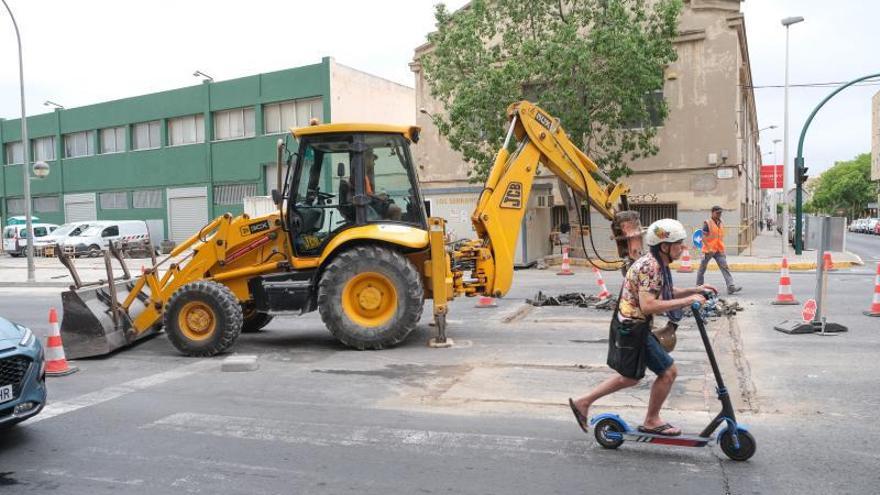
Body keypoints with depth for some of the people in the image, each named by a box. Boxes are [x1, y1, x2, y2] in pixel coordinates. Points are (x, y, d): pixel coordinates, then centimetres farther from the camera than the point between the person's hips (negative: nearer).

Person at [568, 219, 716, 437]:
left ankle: (583, 402, 26)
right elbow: (647, 305, -30)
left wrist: (694, 290, 10)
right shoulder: (650, 267, -22)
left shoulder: (657, 264, 9)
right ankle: (651, 421, 16)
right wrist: (687, 301, -27)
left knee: (630, 377, 21)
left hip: (630, 327, 10)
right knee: (668, 371, 0)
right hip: (633, 327, -10)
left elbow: (665, 293, 22)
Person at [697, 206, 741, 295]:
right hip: (708, 250, -5)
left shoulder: (720, 223, 11)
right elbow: (703, 237, -15)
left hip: (719, 250, 5)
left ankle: (731, 287, -16)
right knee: (702, 269, 8)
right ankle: (699, 286, 23)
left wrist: (722, 249, 20)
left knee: (725, 267, -8)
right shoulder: (707, 223, -9)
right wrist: (709, 248, -23)